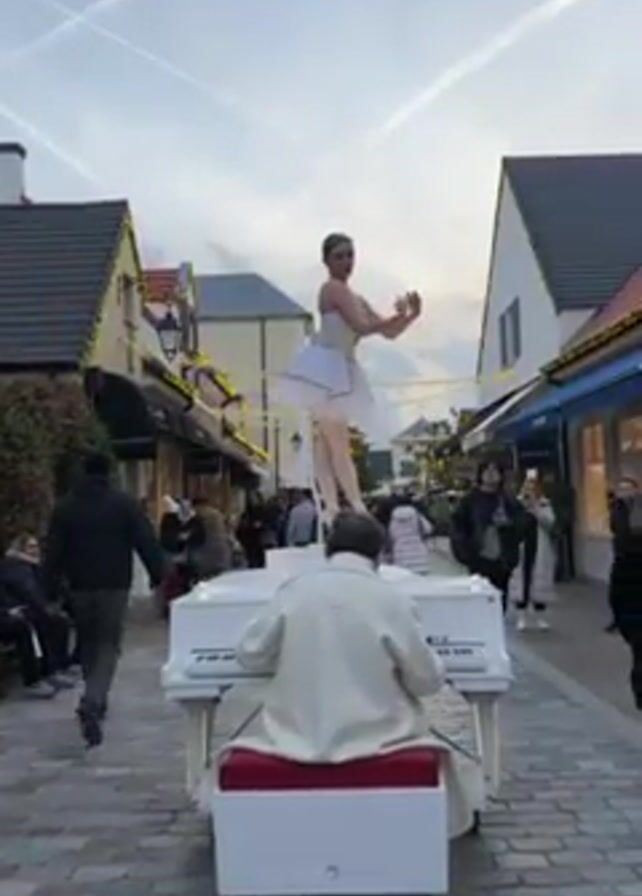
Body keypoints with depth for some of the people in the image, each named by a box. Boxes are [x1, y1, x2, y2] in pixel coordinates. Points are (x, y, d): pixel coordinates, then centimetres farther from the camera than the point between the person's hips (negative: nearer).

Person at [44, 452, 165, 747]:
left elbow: (54, 551, 4)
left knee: (88, 643, 19)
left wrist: (51, 587, 7)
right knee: (108, 646, -2)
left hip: (80, 587, 3)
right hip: (114, 585, -3)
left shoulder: (65, 506, 5)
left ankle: (95, 700, 28)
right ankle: (92, 703, -22)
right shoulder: (124, 504, -3)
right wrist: (157, 574, 1)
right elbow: (147, 542, -7)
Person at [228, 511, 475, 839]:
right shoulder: (392, 601, -9)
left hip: (297, 736, 2)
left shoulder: (293, 590, -3)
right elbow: (427, 680, -3)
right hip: (372, 737, -1)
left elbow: (250, 656, 2)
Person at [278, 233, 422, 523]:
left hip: (340, 371, 10)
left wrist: (410, 315, 2)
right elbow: (362, 327, -20)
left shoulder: (356, 299, 19)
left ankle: (332, 508, 6)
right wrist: (397, 315, -13)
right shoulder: (333, 288, -9)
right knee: (337, 443, -9)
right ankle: (358, 510, -11)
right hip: (325, 368, -10)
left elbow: (389, 333, 19)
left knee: (327, 442, 7)